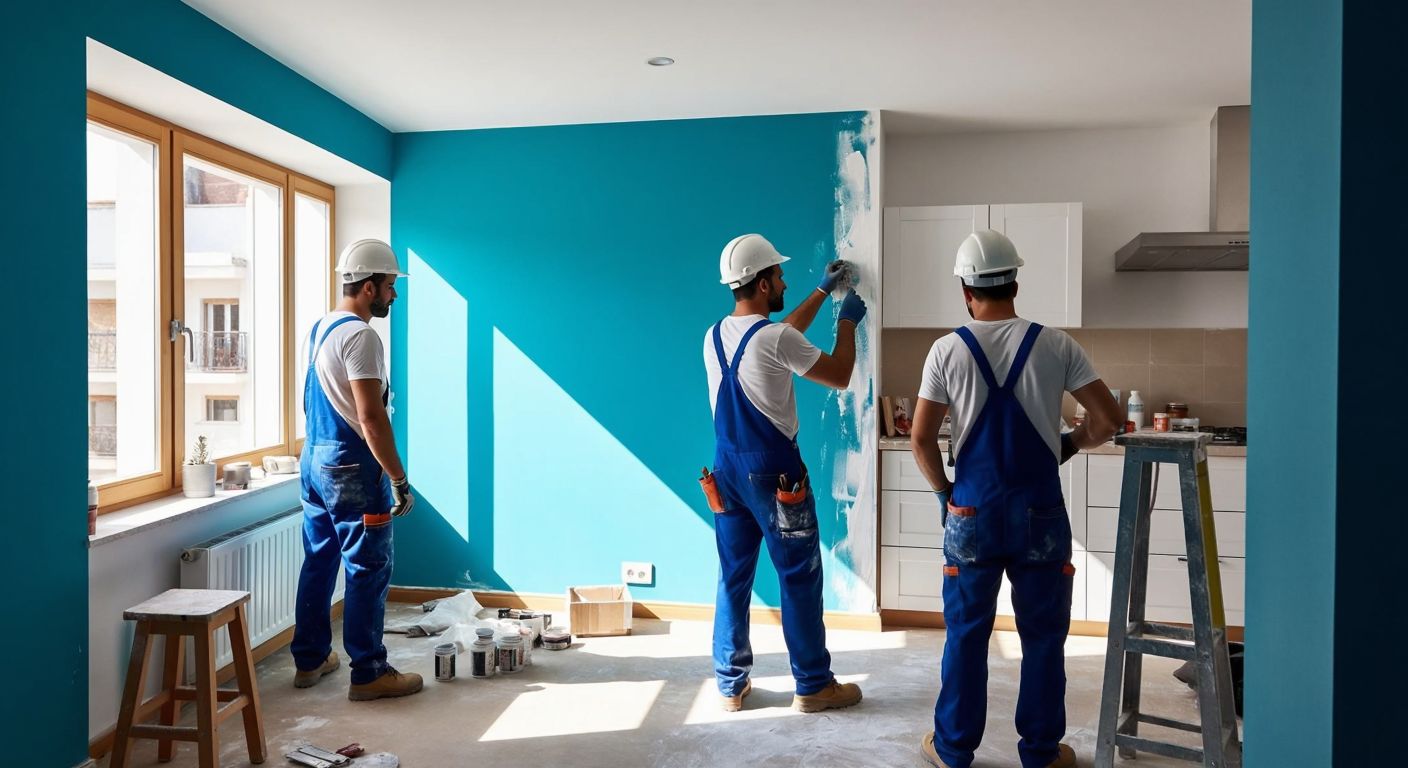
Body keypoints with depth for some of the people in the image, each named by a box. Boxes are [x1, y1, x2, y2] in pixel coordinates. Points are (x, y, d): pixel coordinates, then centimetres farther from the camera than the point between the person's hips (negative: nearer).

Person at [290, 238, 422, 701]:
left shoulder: (320, 329, 13)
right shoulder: (360, 336, -18)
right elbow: (371, 418, -22)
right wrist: (399, 480, -19)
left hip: (314, 457, 10)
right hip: (351, 465, -10)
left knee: (319, 562, 16)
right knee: (368, 571, -2)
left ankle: (310, 660, 26)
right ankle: (369, 674, 5)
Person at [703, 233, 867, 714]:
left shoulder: (714, 337, 6)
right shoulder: (775, 339, -17)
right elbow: (840, 376, -6)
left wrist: (822, 291, 28)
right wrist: (848, 321, 9)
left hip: (728, 467, 7)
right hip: (774, 471, -7)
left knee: (733, 577, 13)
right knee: (800, 578, 5)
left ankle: (731, 686, 21)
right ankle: (813, 686, 17)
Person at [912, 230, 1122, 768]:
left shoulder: (948, 350, -5)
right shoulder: (1055, 345, -3)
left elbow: (921, 441, -5)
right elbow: (1108, 421, -2)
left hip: (972, 512, 0)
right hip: (1040, 513, 0)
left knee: (966, 633, 11)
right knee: (1043, 637, 12)